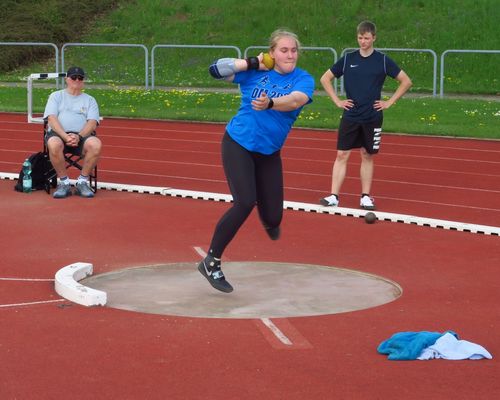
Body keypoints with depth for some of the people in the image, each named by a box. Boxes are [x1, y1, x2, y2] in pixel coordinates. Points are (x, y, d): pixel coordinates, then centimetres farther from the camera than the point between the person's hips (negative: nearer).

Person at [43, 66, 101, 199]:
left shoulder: (90, 100, 20)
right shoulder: (56, 96, 17)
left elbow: (92, 123, 4)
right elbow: (52, 118, 1)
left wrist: (79, 137, -17)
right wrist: (65, 136, -18)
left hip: (82, 135, 1)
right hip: (58, 134, -1)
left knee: (96, 144, -33)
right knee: (54, 144, -38)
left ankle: (82, 182, -17)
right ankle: (64, 183, -22)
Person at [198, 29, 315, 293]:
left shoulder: (303, 79, -8)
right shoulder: (254, 72, -5)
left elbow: (294, 100, -30)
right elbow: (215, 69, -9)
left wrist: (269, 103, -49)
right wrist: (252, 63, -16)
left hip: (268, 153, 3)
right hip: (238, 145, -3)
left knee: (273, 217, 5)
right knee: (245, 203, -22)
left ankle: (270, 221, 49)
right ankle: (211, 262, -11)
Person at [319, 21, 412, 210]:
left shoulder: (383, 60, -1)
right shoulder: (348, 59, 3)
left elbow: (406, 81, 4)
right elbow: (325, 78, 12)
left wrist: (389, 102, -1)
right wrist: (337, 101, 3)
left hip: (372, 117, -1)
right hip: (350, 116, 1)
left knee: (367, 156, 6)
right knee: (342, 155, -3)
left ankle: (366, 197, 13)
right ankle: (334, 196, -2)